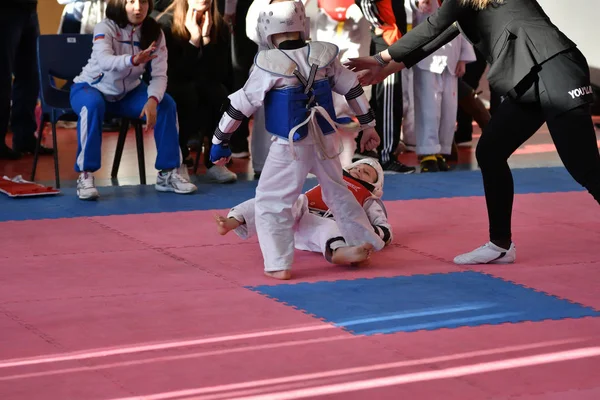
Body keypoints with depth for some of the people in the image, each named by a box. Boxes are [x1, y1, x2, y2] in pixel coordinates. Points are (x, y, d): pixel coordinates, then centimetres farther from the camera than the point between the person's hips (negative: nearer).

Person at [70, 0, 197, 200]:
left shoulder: (154, 33, -12)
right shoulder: (105, 28, -23)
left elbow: (160, 75, -17)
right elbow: (104, 61, -43)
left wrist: (152, 100, -37)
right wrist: (134, 60, -63)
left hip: (128, 92, 4)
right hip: (91, 88, -4)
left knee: (167, 105, -21)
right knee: (93, 106, -38)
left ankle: (168, 173, -10)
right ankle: (85, 176, -31)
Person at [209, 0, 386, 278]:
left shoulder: (269, 65, -15)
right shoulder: (324, 55, -2)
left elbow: (242, 104, -8)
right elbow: (353, 89, 7)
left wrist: (220, 142, 3)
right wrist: (368, 125, 21)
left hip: (291, 147, -5)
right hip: (326, 141, 5)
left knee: (270, 202, 5)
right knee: (338, 193, 25)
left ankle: (279, 264, -3)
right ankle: (367, 244, 35)